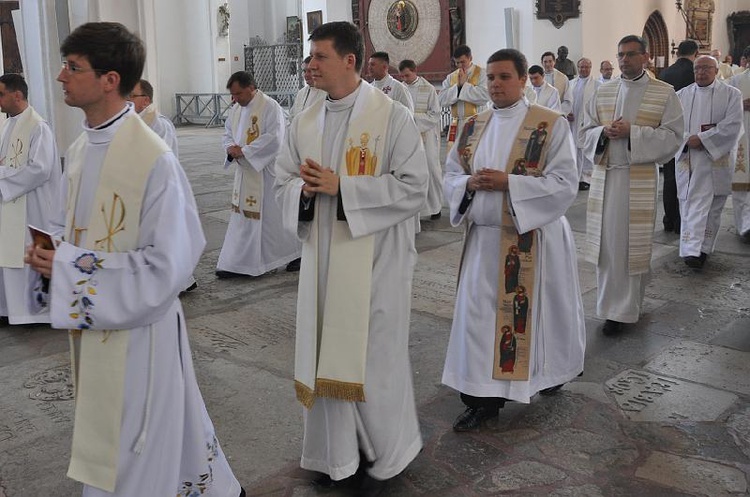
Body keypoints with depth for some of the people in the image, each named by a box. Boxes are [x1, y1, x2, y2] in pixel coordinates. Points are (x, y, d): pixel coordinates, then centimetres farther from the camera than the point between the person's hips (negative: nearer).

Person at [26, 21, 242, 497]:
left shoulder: (154, 159, -21)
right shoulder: (79, 150, 4)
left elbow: (167, 265, -21)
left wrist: (68, 266, -19)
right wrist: (51, 250, -5)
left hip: (137, 328, -8)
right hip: (89, 322, 8)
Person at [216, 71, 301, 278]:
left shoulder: (271, 107, -14)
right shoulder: (236, 109, 10)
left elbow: (274, 138, -22)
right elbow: (228, 133, 17)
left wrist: (244, 151, -20)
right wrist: (231, 147, -7)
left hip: (266, 171, -7)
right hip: (245, 172, 8)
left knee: (273, 215, 2)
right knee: (242, 216, 9)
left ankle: (296, 253, 21)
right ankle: (235, 264, 16)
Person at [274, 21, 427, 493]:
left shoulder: (394, 117, -9)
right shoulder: (305, 123, 8)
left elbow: (414, 188, -14)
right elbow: (282, 182, 12)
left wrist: (340, 187, -19)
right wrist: (305, 190, -13)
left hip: (375, 261, -5)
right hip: (324, 258, 5)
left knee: (375, 357, 5)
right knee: (329, 355, 12)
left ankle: (387, 454, 27)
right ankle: (340, 451, 30)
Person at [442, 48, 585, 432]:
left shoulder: (551, 125, -8)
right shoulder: (474, 127, 8)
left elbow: (565, 183, -14)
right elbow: (450, 175, 11)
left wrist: (508, 182, -22)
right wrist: (469, 183, -12)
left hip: (533, 238, -4)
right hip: (484, 238, 4)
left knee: (536, 314, 9)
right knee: (478, 315, 3)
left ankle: (551, 373, 37)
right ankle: (483, 398, 13)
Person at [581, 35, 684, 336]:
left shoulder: (665, 93, 0)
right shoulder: (603, 93, 11)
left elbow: (673, 136, -5)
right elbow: (586, 132, 12)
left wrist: (632, 132, -16)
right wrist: (604, 131, -11)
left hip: (640, 178, -3)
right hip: (605, 177, 3)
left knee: (633, 242, 2)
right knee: (607, 242, 5)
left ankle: (626, 308, 14)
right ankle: (611, 306, 18)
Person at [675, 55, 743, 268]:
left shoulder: (731, 95, 3)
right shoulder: (682, 95, 10)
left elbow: (732, 125, -9)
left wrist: (703, 139, -16)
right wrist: (688, 139, -15)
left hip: (716, 158, -2)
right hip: (687, 158, 2)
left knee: (709, 204, -3)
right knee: (691, 202, 1)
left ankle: (700, 248, -1)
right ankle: (692, 249, 5)